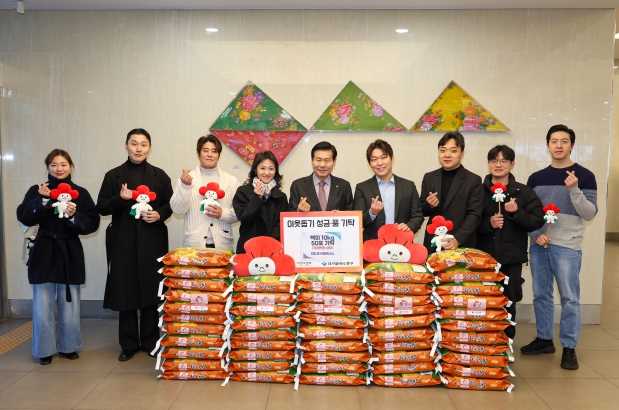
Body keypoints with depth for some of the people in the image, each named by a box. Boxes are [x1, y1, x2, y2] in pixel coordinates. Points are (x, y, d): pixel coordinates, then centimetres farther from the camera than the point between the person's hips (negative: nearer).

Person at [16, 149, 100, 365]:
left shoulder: (80, 193, 2)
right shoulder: (37, 190, 2)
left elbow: (93, 223, -3)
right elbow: (24, 218, -10)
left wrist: (74, 216, -19)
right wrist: (41, 199, -20)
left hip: (70, 254, 1)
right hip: (43, 254, 0)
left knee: (69, 304, 9)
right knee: (43, 305, 2)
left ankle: (68, 346, 23)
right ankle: (44, 349, 16)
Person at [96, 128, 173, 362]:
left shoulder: (159, 176, 6)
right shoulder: (113, 176, 4)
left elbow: (171, 204, 10)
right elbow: (101, 208, 3)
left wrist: (159, 214, -10)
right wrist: (120, 198, -15)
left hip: (153, 241, 0)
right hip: (123, 241, 0)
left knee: (152, 290, 4)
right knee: (125, 291, 3)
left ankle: (150, 341, 18)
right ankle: (128, 344, 16)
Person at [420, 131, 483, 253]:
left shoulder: (474, 180, -3)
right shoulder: (429, 178, 7)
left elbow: (474, 215, -10)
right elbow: (422, 211, 10)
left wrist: (457, 239, -22)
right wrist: (429, 205, -12)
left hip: (462, 246, -3)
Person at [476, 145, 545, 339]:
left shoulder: (524, 192, 4)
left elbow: (537, 222, -1)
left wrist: (517, 213, -17)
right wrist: (488, 223, -16)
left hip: (511, 258, 1)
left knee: (508, 303, 9)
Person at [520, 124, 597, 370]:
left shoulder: (584, 176, -2)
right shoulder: (536, 178, 8)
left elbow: (590, 214, -7)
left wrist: (574, 190, -21)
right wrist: (535, 234, -6)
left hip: (567, 247, -4)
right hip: (539, 245, 4)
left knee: (569, 298, 0)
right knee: (541, 295, 11)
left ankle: (569, 348, 12)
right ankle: (544, 339, 24)